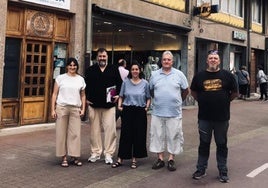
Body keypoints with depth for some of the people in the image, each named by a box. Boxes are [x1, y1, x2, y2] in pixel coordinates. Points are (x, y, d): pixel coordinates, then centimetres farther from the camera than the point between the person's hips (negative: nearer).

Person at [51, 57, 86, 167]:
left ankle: (74, 157, 12)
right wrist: (53, 109, -3)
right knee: (62, 133, 1)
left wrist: (83, 109, 3)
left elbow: (83, 96, 14)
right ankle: (64, 158, 10)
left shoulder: (81, 79, 10)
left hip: (75, 108, 2)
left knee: (75, 133, 1)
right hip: (62, 107, -2)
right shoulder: (60, 78, 4)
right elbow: (55, 94, 3)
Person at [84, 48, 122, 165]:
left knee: (110, 129, -3)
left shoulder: (114, 69, 7)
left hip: (109, 105, -1)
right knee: (95, 130, 6)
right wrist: (87, 98, 3)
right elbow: (85, 85, 11)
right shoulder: (90, 70, 9)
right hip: (94, 104, 1)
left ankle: (108, 154, 5)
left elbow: (119, 84, 11)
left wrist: (117, 95, -2)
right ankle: (95, 153, 17)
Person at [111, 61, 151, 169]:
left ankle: (134, 159, 18)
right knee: (125, 135, 1)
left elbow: (148, 98, 9)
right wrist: (119, 105, -3)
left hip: (140, 112, 0)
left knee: (138, 136, 5)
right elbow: (121, 96, 11)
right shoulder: (126, 82, 5)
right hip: (127, 111, 0)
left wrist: (147, 107, -5)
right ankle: (120, 159, 9)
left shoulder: (145, 83, 3)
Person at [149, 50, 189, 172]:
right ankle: (160, 159, 19)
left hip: (174, 113, -1)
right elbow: (151, 91, 16)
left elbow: (186, 91, 9)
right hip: (157, 112, 2)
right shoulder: (154, 74, 5)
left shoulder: (179, 74, 1)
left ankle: (171, 159, 16)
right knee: (157, 135, 7)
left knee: (173, 136, 4)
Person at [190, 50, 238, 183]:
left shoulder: (227, 75, 0)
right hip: (204, 117, 1)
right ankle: (201, 169, 24)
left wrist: (225, 101, 4)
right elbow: (193, 92, 13)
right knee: (204, 144, 12)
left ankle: (223, 172, 22)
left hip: (222, 117, 0)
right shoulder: (199, 76, 2)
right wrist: (203, 101, 5)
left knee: (222, 145, 10)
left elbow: (235, 93, 8)